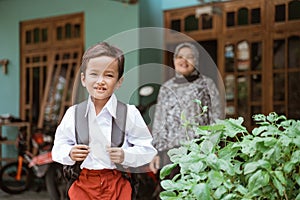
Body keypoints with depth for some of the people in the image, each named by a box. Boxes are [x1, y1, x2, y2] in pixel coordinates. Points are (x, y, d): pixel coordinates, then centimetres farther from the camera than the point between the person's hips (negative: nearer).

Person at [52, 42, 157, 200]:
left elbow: (148, 149, -3)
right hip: (83, 185, 2)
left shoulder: (129, 113, -8)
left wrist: (126, 156, -19)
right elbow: (58, 147, 8)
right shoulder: (73, 113, -2)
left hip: (117, 185, -1)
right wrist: (69, 154, -12)